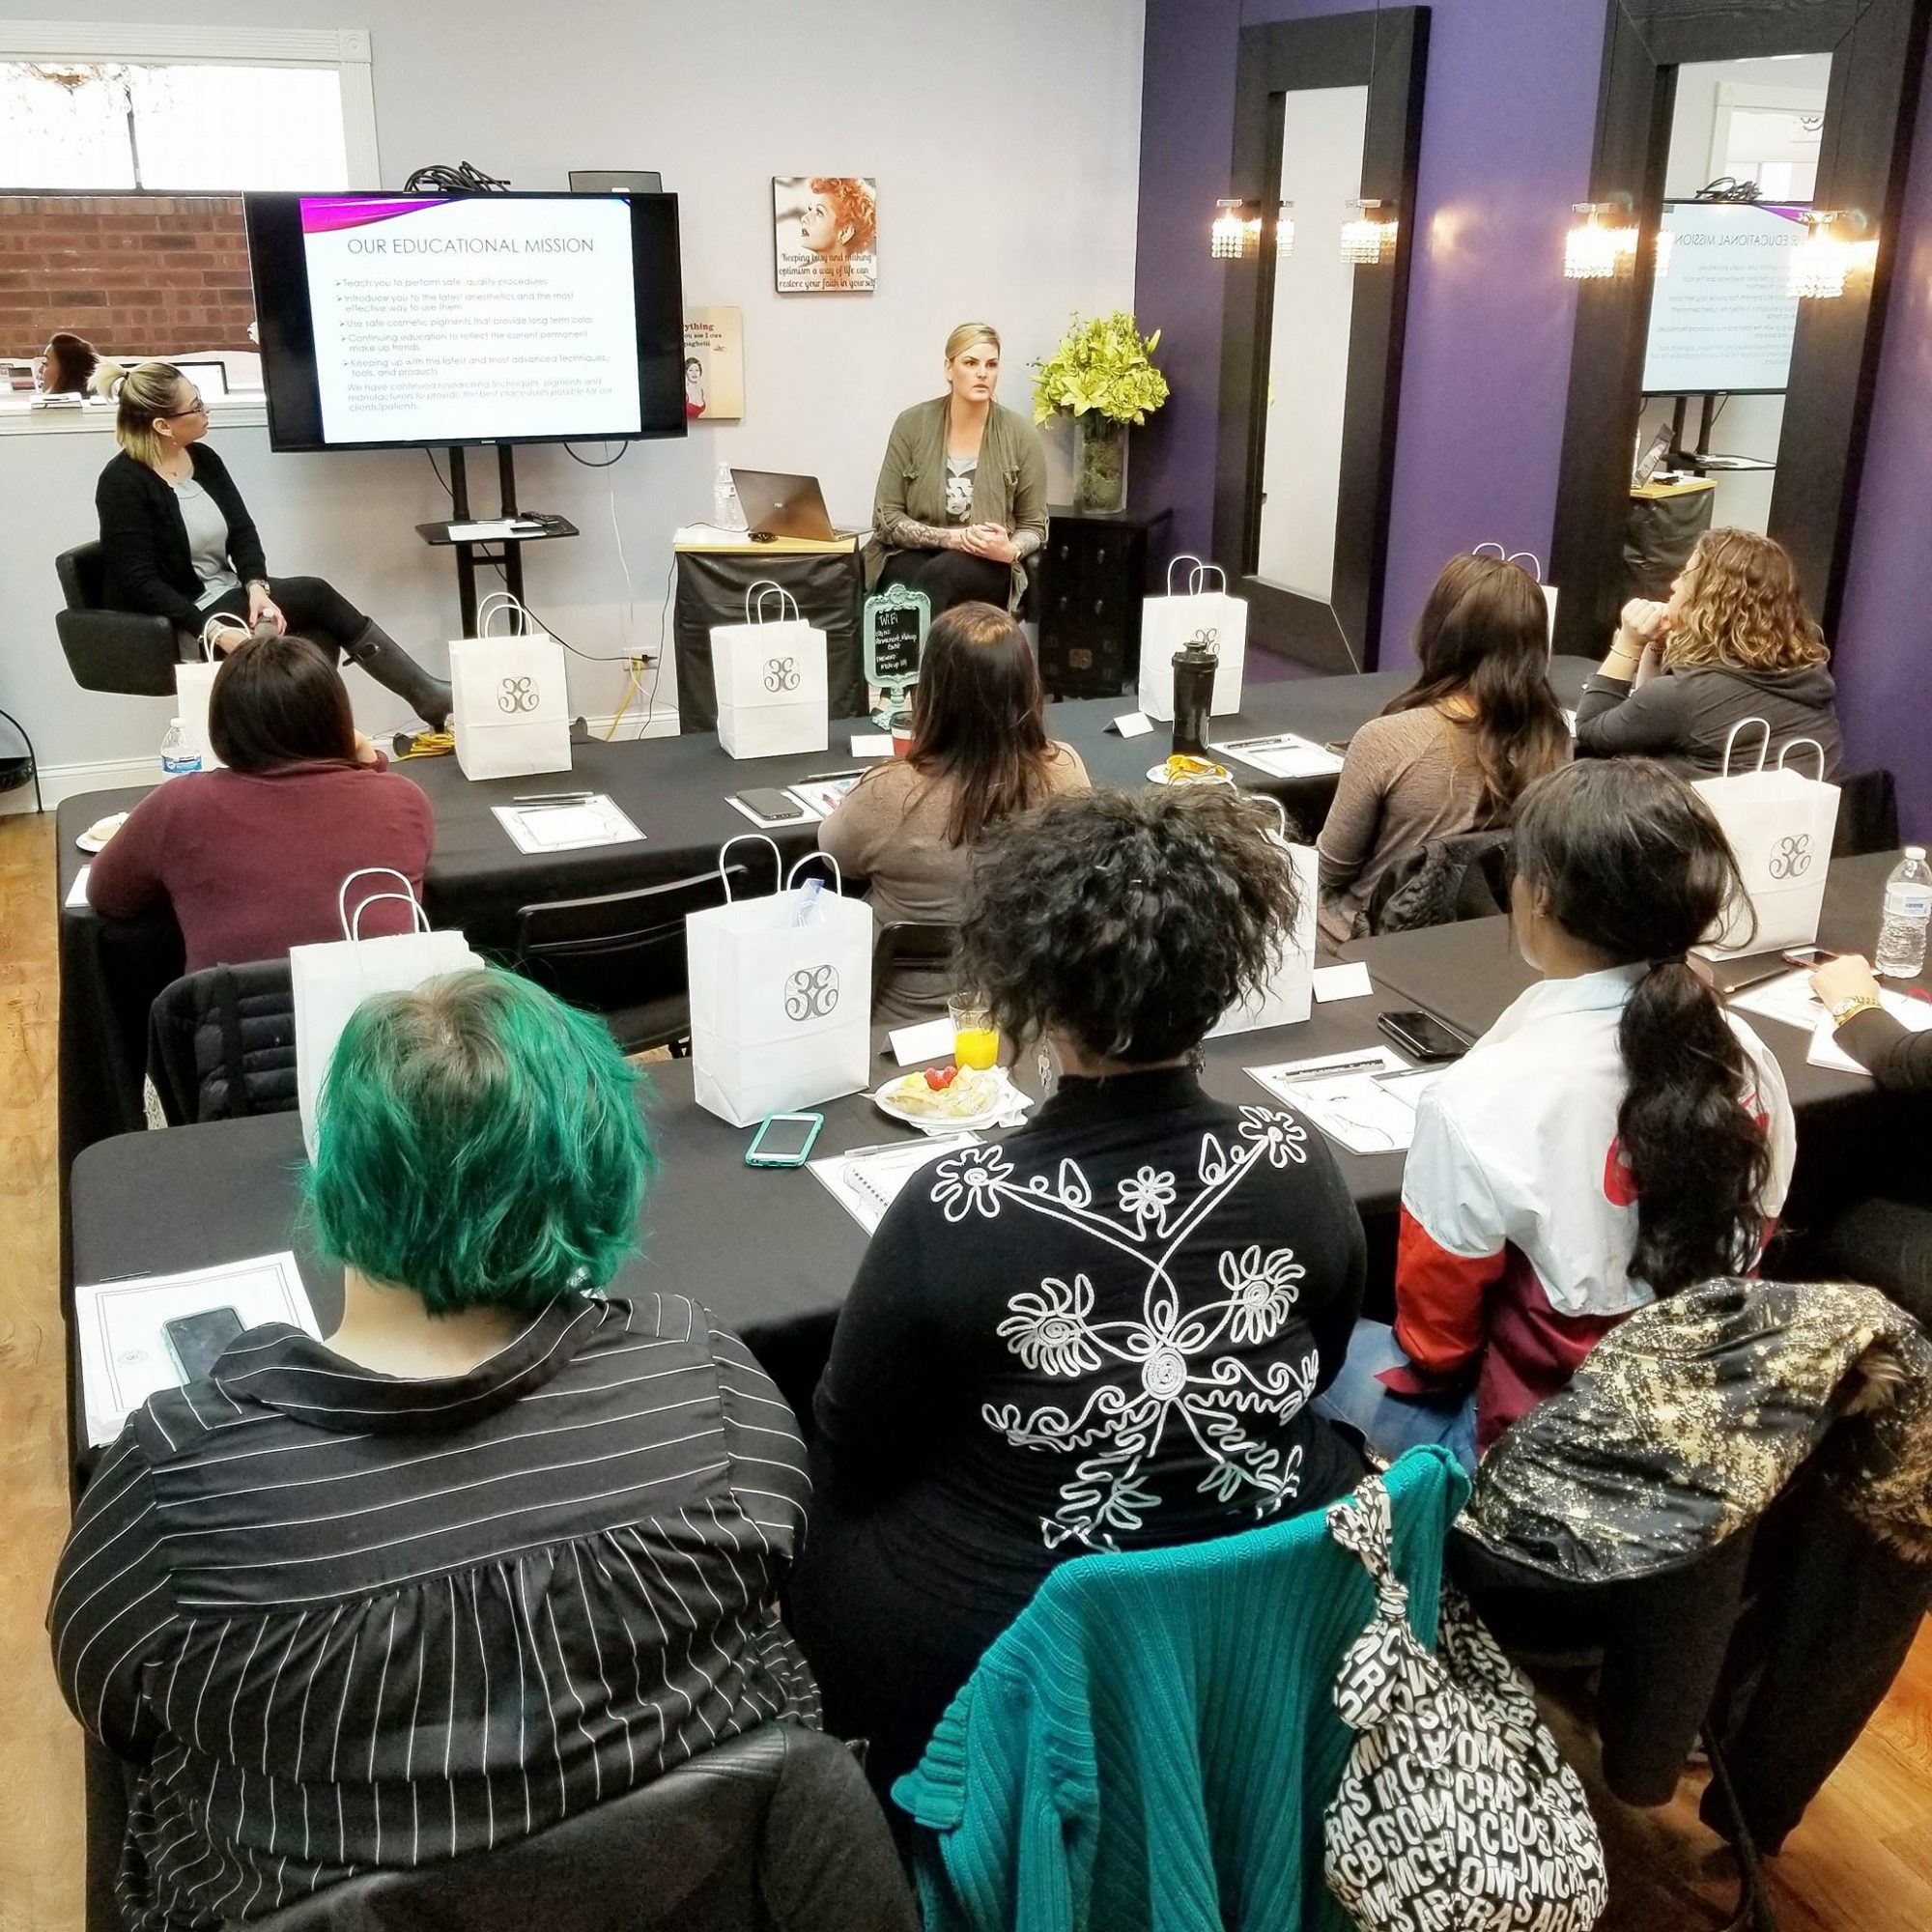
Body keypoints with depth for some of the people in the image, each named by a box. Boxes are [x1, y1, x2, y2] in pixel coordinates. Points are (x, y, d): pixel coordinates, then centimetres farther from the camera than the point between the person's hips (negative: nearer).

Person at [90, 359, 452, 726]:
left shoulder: (203, 460, 5)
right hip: (183, 625, -7)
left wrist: (256, 586, -19)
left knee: (321, 637, -20)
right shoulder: (123, 484, -16)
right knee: (316, 595, -18)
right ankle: (426, 696, -13)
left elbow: (242, 531, 3)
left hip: (228, 596, 7)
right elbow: (139, 580, -21)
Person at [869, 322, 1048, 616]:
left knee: (940, 576, -34)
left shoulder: (1021, 435, -2)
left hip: (986, 567, 0)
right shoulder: (912, 424, -2)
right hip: (912, 555, 0)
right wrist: (952, 537, -17)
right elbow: (886, 518, -2)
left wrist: (1010, 551, -17)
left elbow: (1034, 527, 7)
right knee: (914, 581, -36)